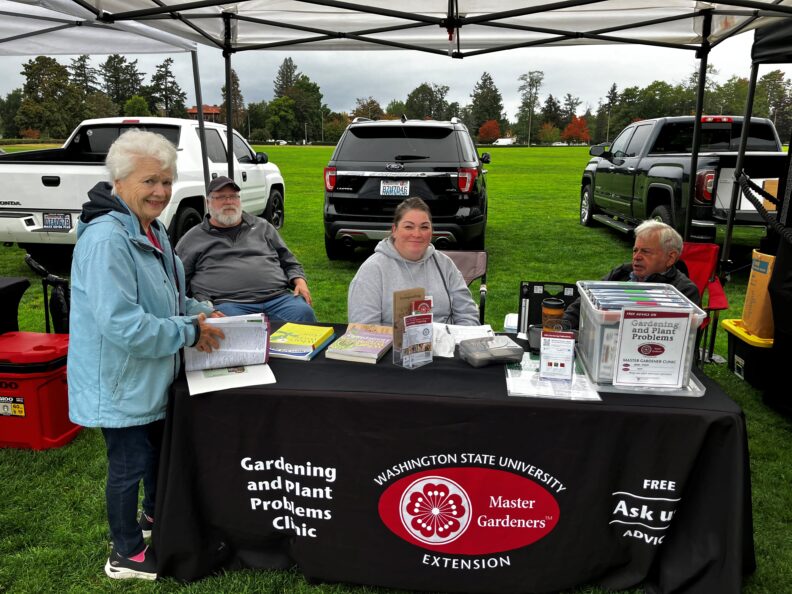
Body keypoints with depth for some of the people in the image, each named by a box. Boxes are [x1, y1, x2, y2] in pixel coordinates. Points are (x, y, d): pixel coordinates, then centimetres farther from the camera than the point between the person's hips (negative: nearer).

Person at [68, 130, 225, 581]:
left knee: (157, 448, 26)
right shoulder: (106, 238, -27)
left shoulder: (153, 230, 5)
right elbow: (121, 324, -33)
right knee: (130, 464, 8)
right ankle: (127, 555, 31)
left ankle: (154, 515, 51)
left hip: (152, 376, 9)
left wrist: (197, 312, -1)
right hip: (121, 380, -9)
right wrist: (189, 332, -24)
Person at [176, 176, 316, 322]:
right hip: (229, 303, -2)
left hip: (278, 297, 2)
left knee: (304, 312, -29)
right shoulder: (193, 239, 18)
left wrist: (300, 281, 4)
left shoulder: (262, 227, 24)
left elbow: (289, 262, 26)